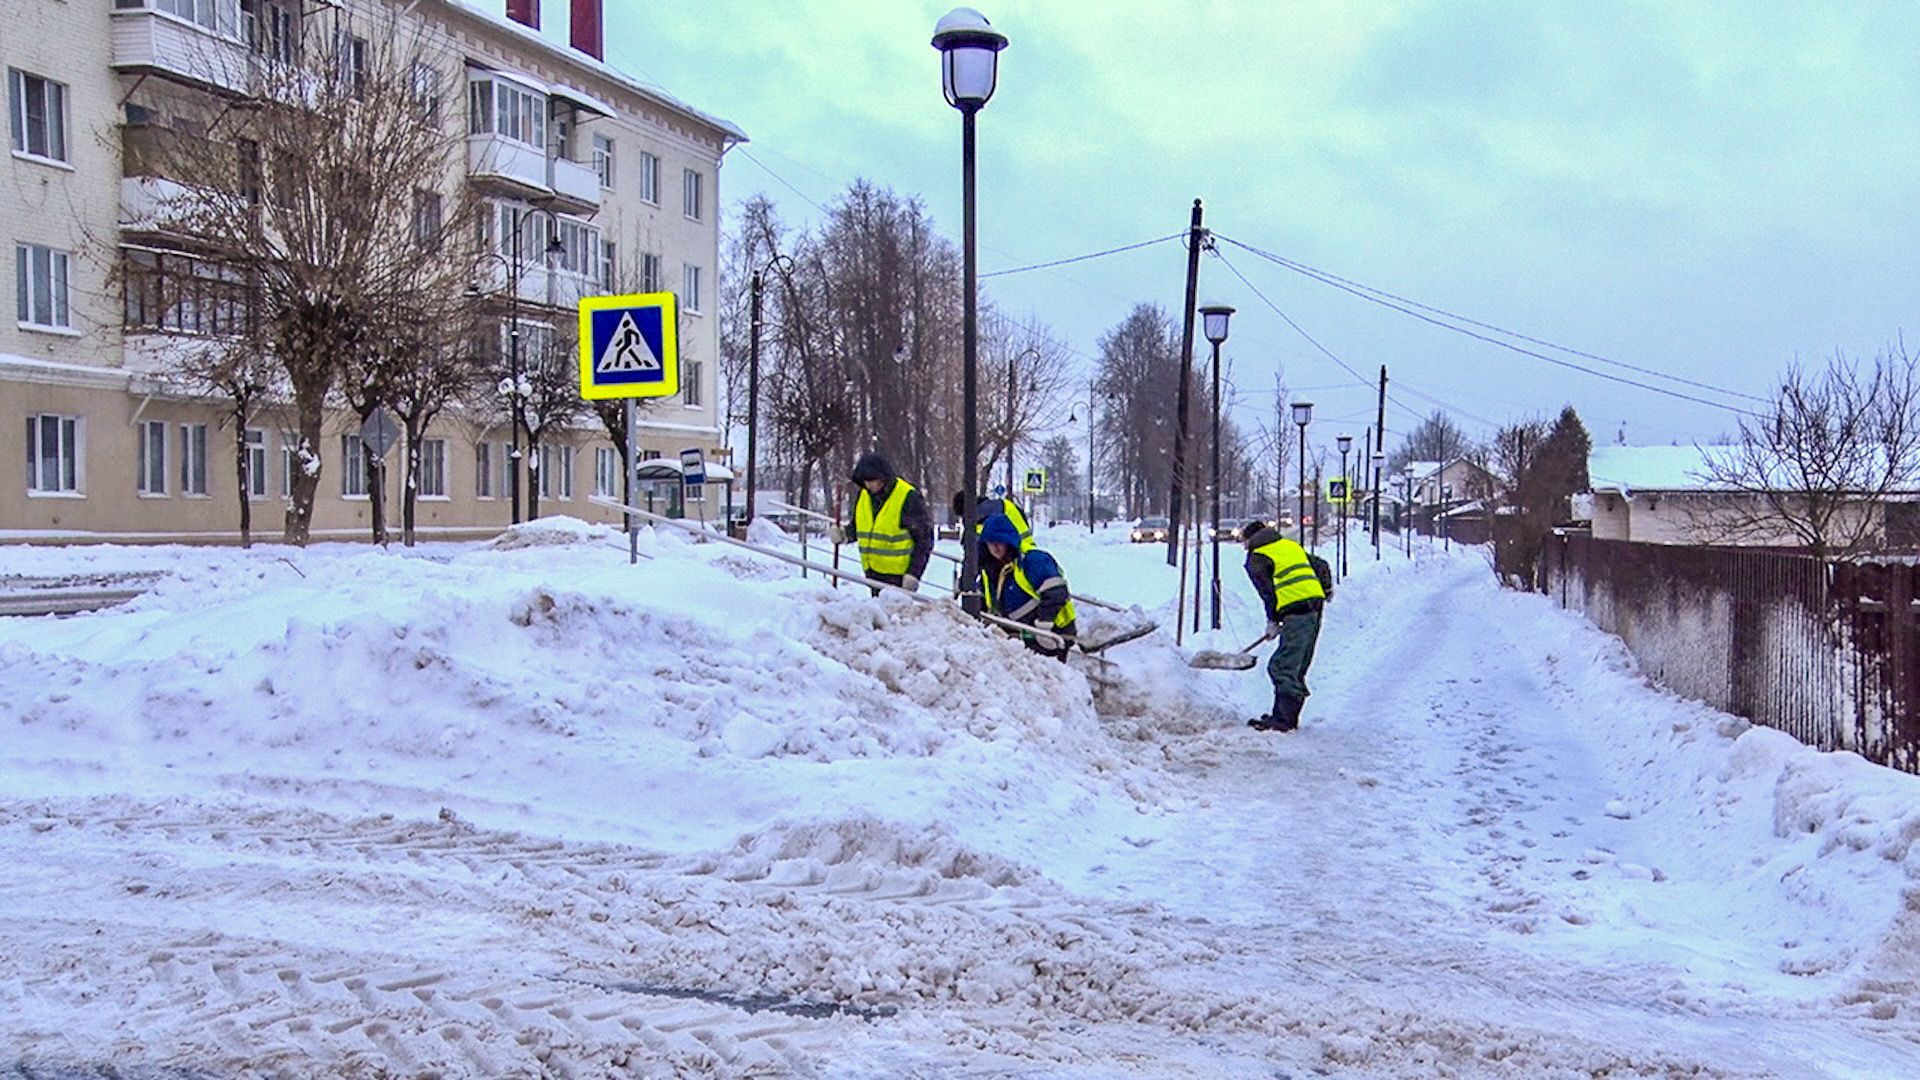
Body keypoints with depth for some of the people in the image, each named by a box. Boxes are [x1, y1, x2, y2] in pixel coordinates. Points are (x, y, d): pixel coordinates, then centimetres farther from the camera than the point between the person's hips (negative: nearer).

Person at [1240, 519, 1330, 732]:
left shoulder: (1256, 557, 3)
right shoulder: (1291, 546, 25)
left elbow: (1267, 590, -4)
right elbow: (1321, 566, 27)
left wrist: (1272, 620, 6)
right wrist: (1325, 592, 38)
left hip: (1296, 610, -8)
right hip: (1315, 606, 8)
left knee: (1282, 668, -8)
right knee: (1297, 667, 13)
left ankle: (1284, 719, -11)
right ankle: (1285, 715, 18)